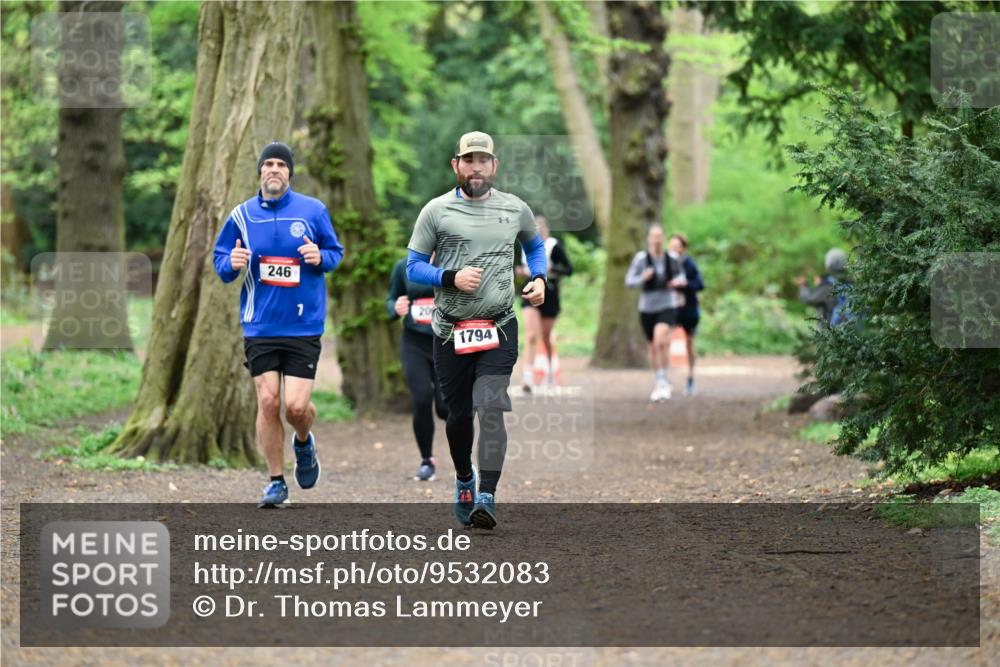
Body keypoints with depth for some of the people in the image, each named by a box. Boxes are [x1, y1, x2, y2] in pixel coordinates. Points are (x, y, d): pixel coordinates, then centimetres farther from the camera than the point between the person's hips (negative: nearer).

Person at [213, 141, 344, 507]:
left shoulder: (314, 210, 1)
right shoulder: (241, 215, 5)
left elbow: (336, 252, 12)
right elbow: (220, 261, 12)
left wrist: (320, 257, -11)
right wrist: (232, 264, -11)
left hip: (304, 326, -1)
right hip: (259, 326, 1)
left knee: (296, 406, -8)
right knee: (267, 401, -5)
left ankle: (304, 443, 29)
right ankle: (276, 482, 9)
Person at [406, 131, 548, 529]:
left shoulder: (515, 209, 8)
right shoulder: (437, 211, 1)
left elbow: (535, 246, 27)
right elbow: (413, 267, 2)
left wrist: (539, 279, 7)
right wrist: (451, 278, -15)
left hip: (499, 328, 0)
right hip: (450, 331, 0)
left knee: (491, 407, -18)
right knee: (459, 414, 9)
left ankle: (486, 497, -23)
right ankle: (464, 479, 37)